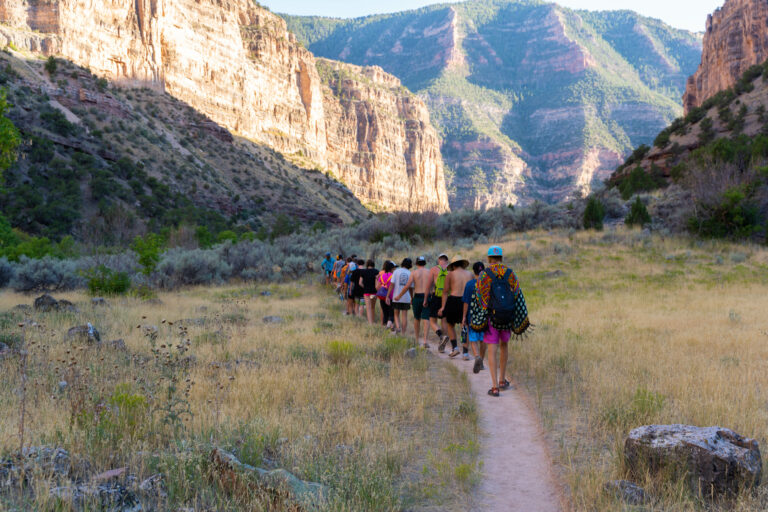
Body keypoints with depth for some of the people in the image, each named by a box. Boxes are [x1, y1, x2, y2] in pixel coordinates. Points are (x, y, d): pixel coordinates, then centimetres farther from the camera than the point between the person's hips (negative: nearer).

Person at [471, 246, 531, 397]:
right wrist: (522, 322, 4)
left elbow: (478, 299, -6)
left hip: (491, 316, -3)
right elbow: (518, 297, 1)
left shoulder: (484, 275, -5)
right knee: (504, 345, 22)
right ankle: (502, 380, 31)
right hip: (507, 317, 3)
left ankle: (495, 386, -8)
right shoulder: (510, 274, 3)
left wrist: (476, 320, 0)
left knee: (492, 350, -2)